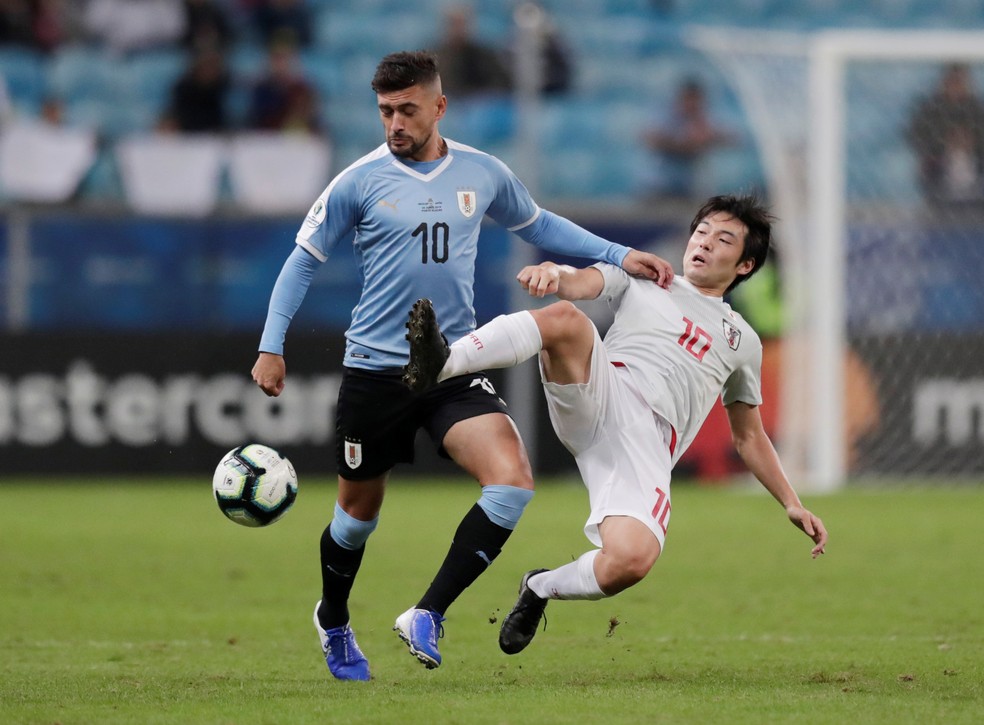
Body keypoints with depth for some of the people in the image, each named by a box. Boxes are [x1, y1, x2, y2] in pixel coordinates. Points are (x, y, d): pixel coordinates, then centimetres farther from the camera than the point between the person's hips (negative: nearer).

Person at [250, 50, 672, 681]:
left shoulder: (482, 173, 3)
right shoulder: (360, 182, -6)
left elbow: (537, 225, 21)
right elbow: (304, 260, 2)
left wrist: (618, 256, 12)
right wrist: (272, 347, -5)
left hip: (456, 366, 2)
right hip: (375, 369, -2)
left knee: (512, 481, -20)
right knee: (360, 508, 11)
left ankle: (428, 616, -14)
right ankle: (334, 623, 39)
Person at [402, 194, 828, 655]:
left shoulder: (741, 341, 29)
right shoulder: (642, 279, 23)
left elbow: (749, 436, 36)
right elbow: (583, 284, 2)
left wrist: (792, 505, 25)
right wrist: (553, 274, -24)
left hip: (647, 444, 1)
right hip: (601, 395, -1)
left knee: (630, 562, -28)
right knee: (564, 318, -33)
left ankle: (541, 588, 3)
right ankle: (442, 365, -47)